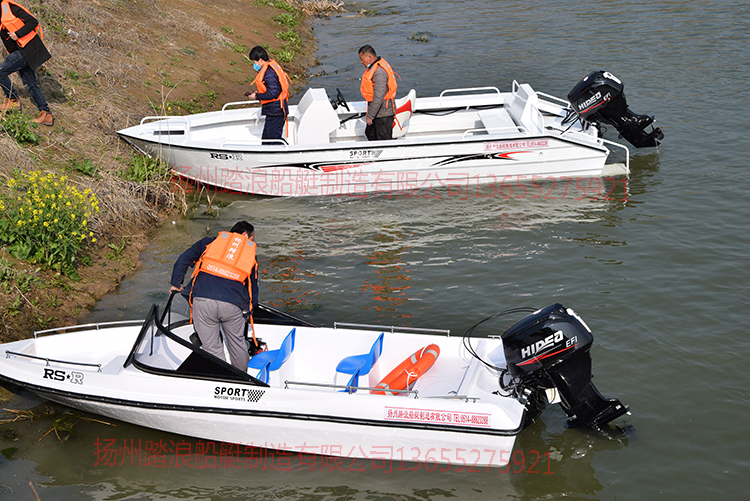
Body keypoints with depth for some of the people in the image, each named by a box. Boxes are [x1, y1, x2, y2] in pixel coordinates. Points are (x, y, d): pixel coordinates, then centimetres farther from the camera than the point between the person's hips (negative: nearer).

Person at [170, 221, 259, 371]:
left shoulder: (210, 242, 20)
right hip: (233, 305, 1)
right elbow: (253, 289, 23)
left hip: (202, 299, -1)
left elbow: (183, 260, 14)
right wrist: (248, 313, 35)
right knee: (237, 343, 21)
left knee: (212, 347, 9)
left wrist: (176, 284, 27)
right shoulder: (250, 254, 21)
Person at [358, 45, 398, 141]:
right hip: (379, 111, 11)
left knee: (384, 139, -1)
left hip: (383, 113, -11)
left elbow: (378, 97, -29)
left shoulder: (379, 72, -25)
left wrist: (370, 115, -24)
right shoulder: (375, 67, 9)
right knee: (370, 133, 21)